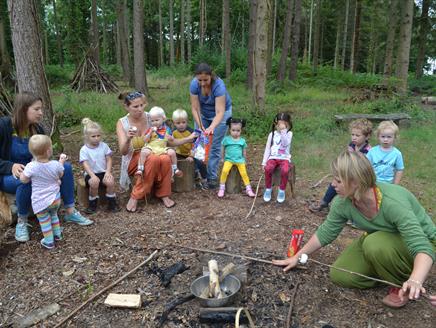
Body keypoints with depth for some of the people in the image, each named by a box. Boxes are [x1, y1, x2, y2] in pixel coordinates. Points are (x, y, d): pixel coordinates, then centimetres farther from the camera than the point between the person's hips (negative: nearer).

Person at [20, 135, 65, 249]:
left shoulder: (31, 167, -23)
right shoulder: (56, 164, -15)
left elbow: (23, 179, -10)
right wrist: (61, 161, 18)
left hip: (40, 202, -3)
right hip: (55, 199, 3)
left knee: (44, 221, 14)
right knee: (53, 214, 29)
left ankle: (49, 242, 24)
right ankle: (57, 234, 41)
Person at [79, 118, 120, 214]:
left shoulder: (104, 146, 3)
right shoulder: (84, 149, -4)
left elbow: (109, 160, 3)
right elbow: (85, 164, -11)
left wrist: (108, 172, -13)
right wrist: (93, 176, -26)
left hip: (103, 172, 2)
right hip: (91, 174, -2)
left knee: (110, 181, -28)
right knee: (94, 183, -33)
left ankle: (112, 203, -7)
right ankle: (93, 204, -7)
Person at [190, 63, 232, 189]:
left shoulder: (219, 85, -36)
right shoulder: (194, 84, -26)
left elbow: (219, 112, -39)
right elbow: (195, 108, -23)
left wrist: (212, 127, -55)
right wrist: (200, 126, -34)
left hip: (220, 112, -3)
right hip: (203, 112, 3)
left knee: (215, 145, -6)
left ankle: (212, 177, 3)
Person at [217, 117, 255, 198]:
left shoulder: (242, 141, 5)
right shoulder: (226, 139, 1)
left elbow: (244, 153, 15)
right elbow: (223, 151, 11)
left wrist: (244, 161, 15)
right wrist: (222, 159, 13)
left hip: (240, 160, 1)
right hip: (229, 159, -1)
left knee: (244, 173, -12)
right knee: (224, 170, -24)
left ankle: (248, 189, 3)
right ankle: (222, 188, -10)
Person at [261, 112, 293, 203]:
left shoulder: (289, 134, 2)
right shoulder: (272, 134, 8)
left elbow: (286, 144, -18)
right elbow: (267, 149, 8)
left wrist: (283, 131, -24)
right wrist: (264, 162, 1)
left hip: (284, 158, -1)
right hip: (273, 157, 2)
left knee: (285, 170, -33)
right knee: (268, 168, -30)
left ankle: (282, 190, -8)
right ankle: (268, 188, -7)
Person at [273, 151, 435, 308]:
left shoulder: (393, 203, -37)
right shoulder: (343, 202, -21)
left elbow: (423, 248, -41)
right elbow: (325, 233, -6)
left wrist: (415, 281, -61)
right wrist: (297, 256, -1)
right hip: (379, 240, 5)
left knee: (376, 244, -35)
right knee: (340, 275, -7)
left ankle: (404, 282, -7)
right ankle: (388, 269, 13)